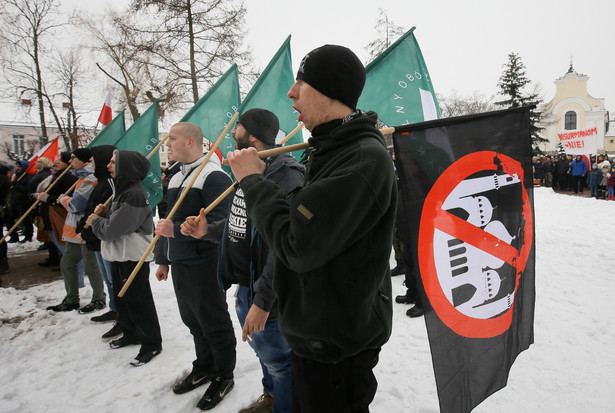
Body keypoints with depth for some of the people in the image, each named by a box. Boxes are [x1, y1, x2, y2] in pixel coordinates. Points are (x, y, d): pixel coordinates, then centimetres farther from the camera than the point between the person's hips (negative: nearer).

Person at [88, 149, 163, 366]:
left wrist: (95, 220, -4)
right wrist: (104, 214, -1)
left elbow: (112, 230, -23)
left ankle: (151, 344, 16)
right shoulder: (123, 189, 11)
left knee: (138, 301, 1)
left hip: (133, 258, -10)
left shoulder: (134, 195, -23)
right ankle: (131, 333, 39)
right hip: (119, 255, 10)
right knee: (121, 298, 21)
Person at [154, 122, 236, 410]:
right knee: (193, 321, 20)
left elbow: (218, 223, -24)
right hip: (180, 264, 9)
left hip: (204, 266, -9)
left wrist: (176, 230, -24)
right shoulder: (176, 178, 15)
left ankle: (223, 377, 24)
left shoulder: (214, 176, -16)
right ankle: (203, 368, 38)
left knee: (214, 324, 6)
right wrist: (163, 259, 23)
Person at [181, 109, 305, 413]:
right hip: (245, 287, 10)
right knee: (263, 351, 27)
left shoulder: (284, 174, -21)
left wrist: (263, 299, -27)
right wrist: (208, 230, 3)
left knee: (278, 359, 8)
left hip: (269, 298, -10)